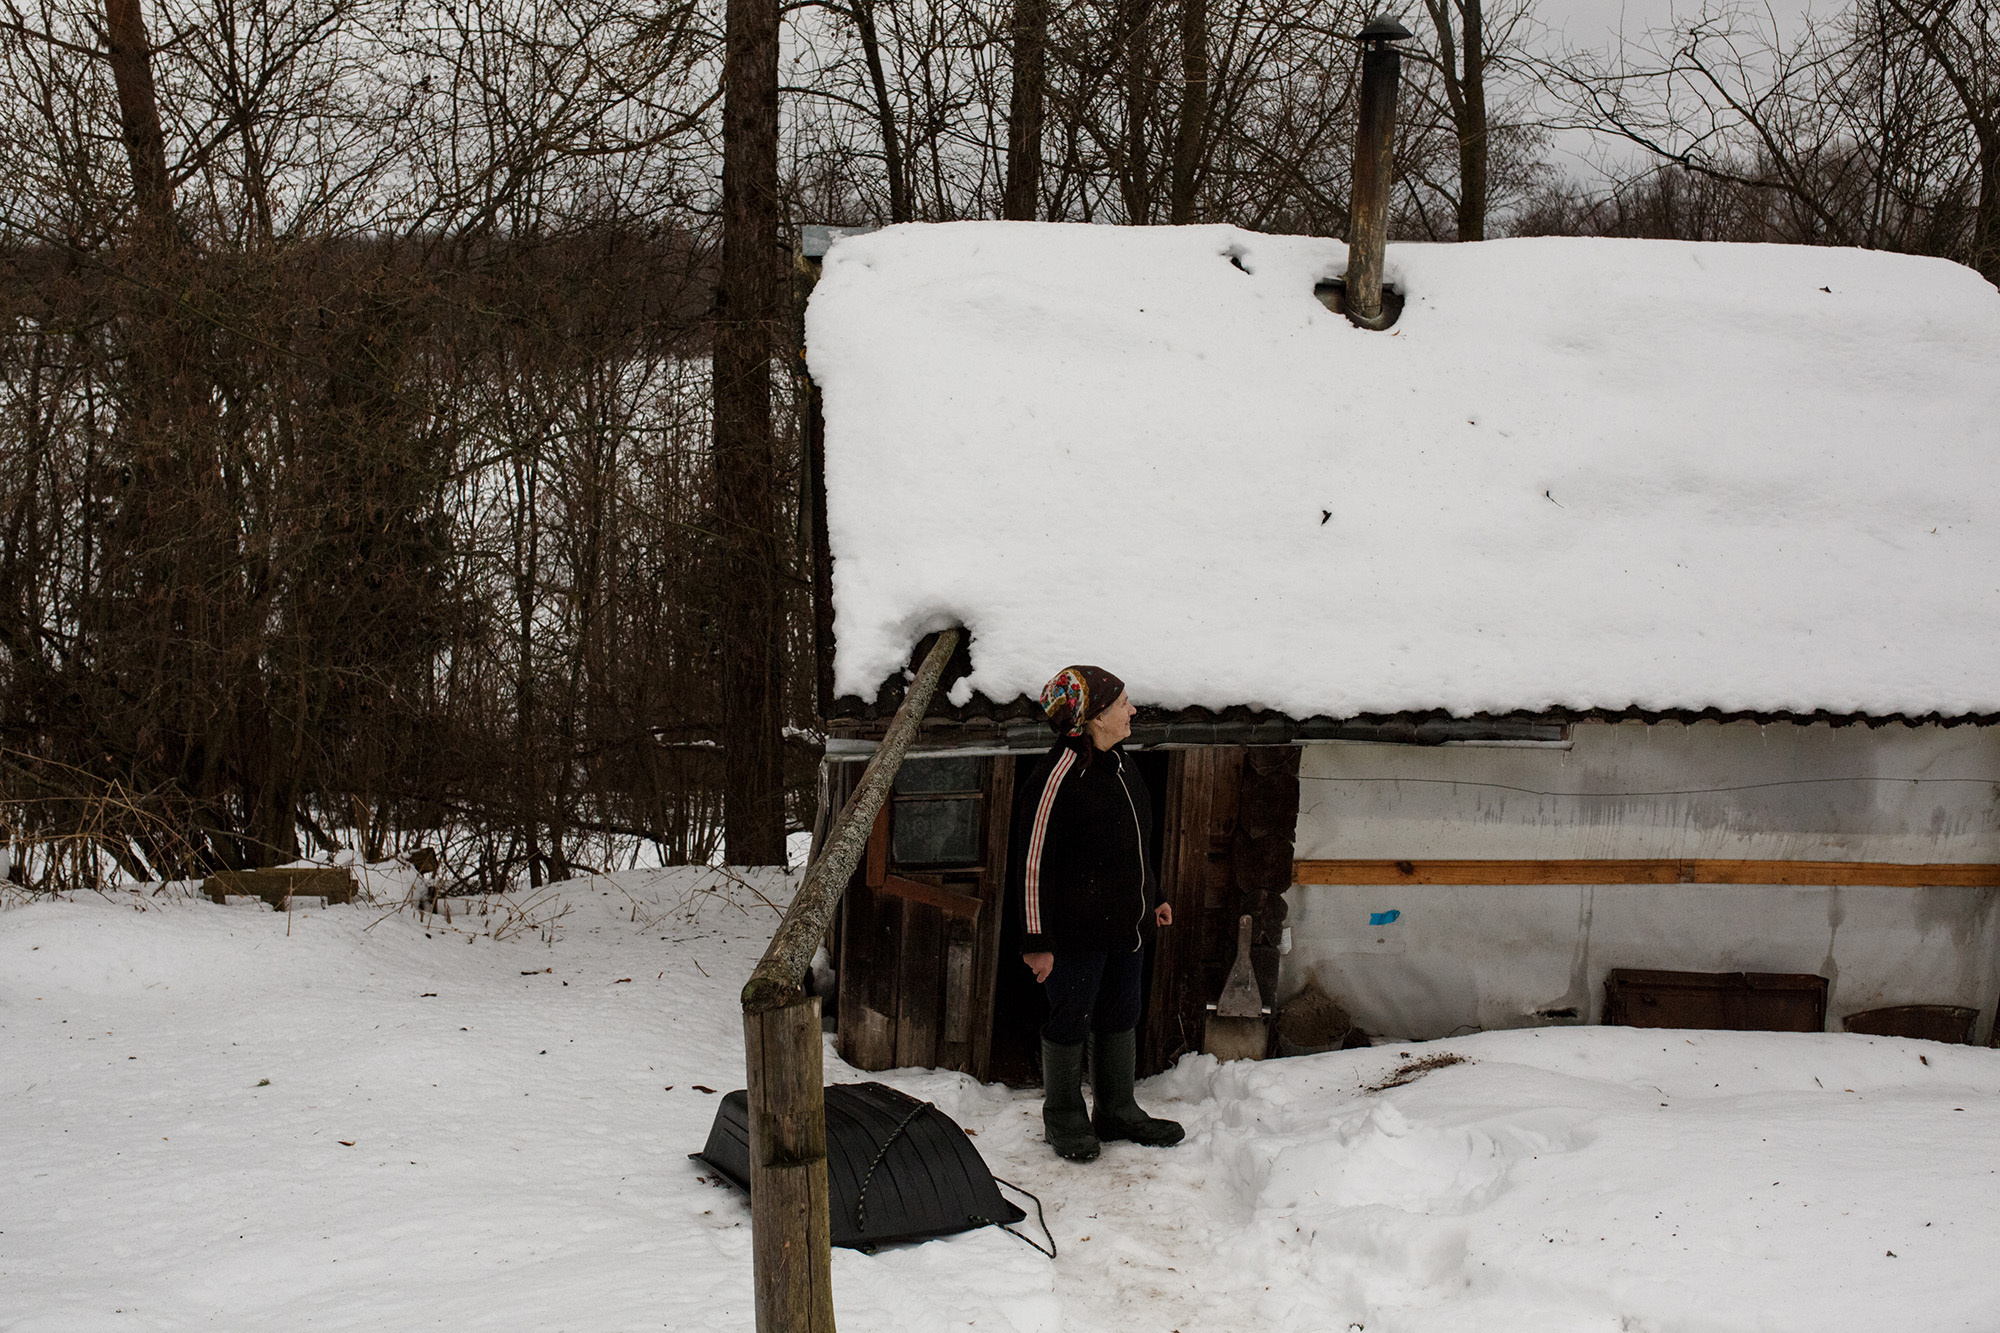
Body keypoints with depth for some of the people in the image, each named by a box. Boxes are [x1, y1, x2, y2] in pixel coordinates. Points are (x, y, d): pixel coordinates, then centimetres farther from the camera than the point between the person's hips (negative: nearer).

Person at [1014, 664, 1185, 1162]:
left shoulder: (1118, 761, 6)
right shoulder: (1058, 775, -22)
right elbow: (1034, 861, -19)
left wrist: (1152, 898, 25)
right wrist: (1038, 940, -18)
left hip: (1127, 924, 8)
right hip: (1077, 932, -8)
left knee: (1121, 1017, 18)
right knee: (1071, 1022, 7)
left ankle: (1117, 1111, 34)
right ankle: (1064, 1119, 25)